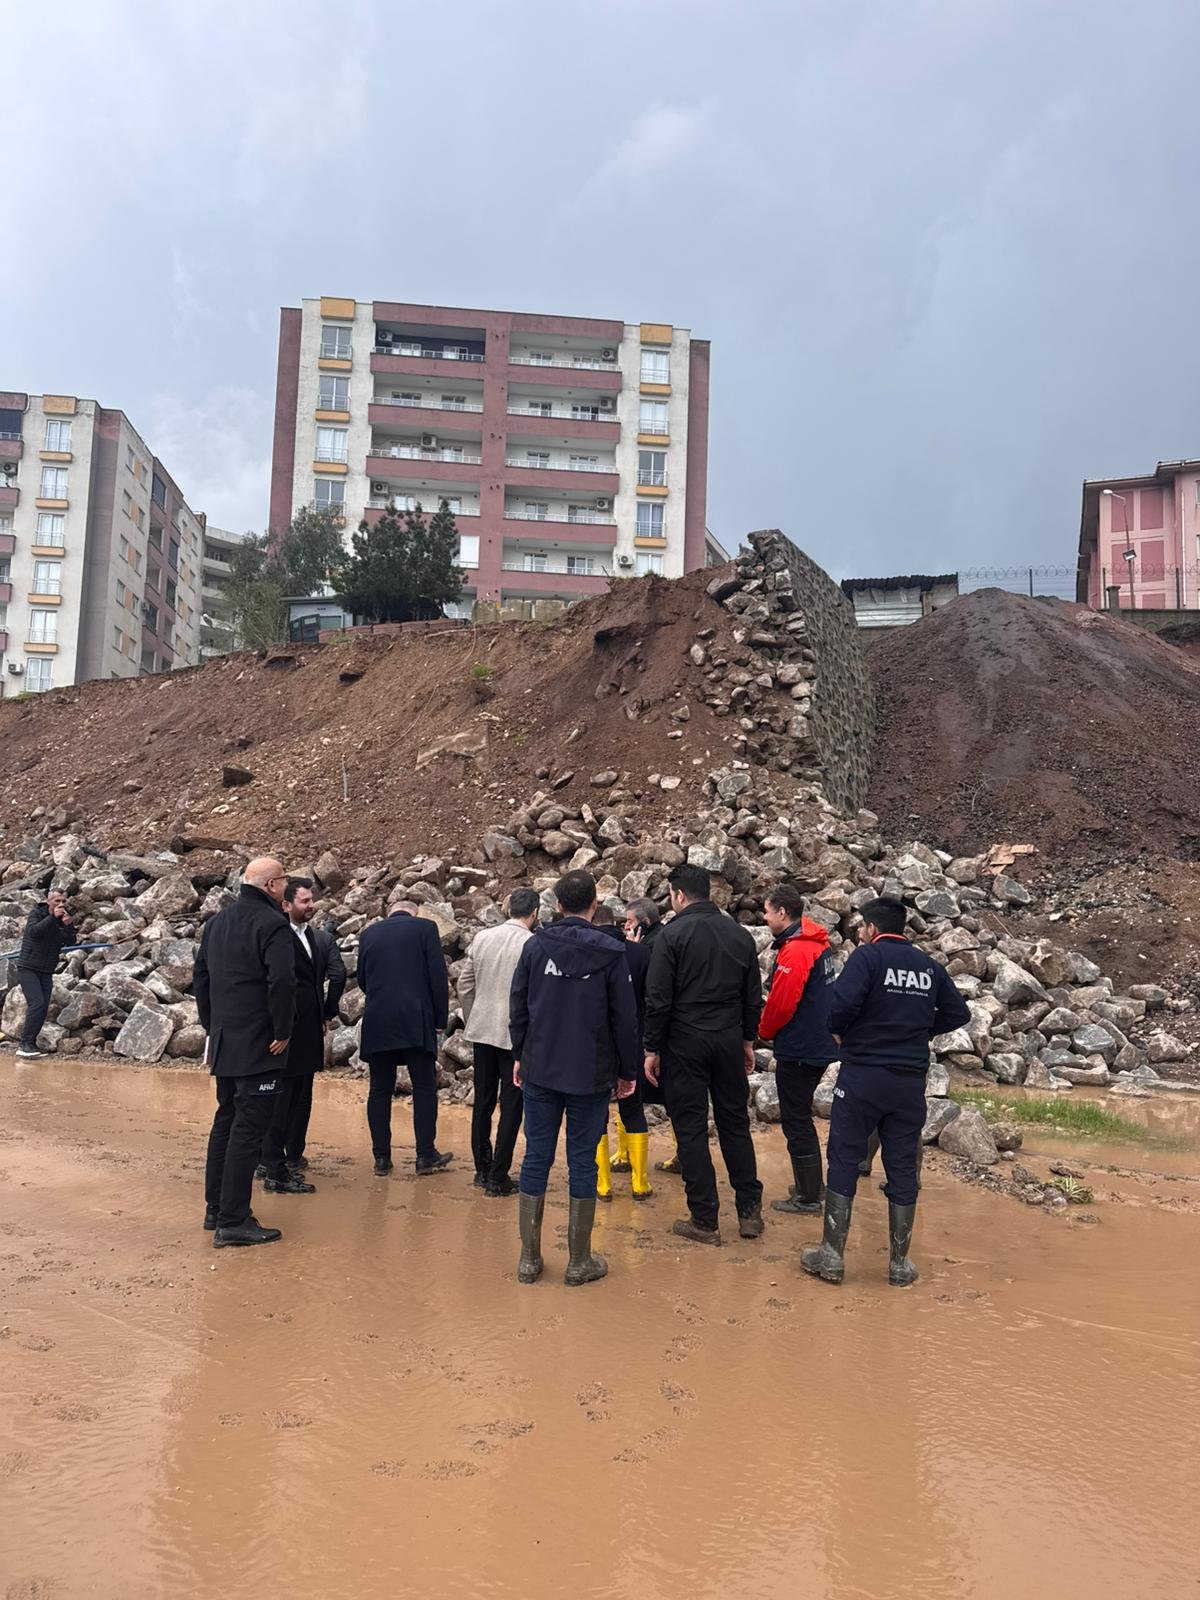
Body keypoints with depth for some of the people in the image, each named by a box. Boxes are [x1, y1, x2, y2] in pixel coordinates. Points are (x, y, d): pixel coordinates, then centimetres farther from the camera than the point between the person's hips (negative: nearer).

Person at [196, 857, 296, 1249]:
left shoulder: (216, 922, 12)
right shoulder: (272, 924, -15)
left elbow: (200, 977, 16)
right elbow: (281, 982, -25)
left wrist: (212, 1025, 20)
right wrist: (283, 1033, -13)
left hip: (223, 1040, 9)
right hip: (258, 1046, -9)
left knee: (226, 1121, 18)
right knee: (248, 1129, -5)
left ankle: (215, 1209, 26)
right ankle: (233, 1221, -2)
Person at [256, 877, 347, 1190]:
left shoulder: (322, 939, 9)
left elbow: (338, 974, 3)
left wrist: (327, 1013, -1)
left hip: (309, 1032, 8)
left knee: (301, 1097, 18)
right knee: (281, 1100, -3)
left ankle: (293, 1156, 32)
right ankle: (275, 1173, 2)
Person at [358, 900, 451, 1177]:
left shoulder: (369, 933, 11)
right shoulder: (425, 928, 1)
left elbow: (362, 979, 17)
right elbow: (438, 976, -3)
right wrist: (440, 1019, 4)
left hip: (376, 1024, 3)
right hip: (416, 1022, -3)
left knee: (380, 1091, 8)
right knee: (424, 1089, 6)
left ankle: (382, 1158, 10)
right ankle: (426, 1156, 7)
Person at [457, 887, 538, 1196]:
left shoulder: (482, 937, 1)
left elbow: (464, 986, 6)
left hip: (482, 1031, 5)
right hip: (517, 1035, -5)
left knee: (483, 1102, 16)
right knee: (511, 1107, 5)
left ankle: (482, 1169, 26)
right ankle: (498, 1178, 8)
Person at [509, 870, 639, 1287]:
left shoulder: (535, 945, -1)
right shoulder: (610, 953, -7)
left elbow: (518, 1006, 4)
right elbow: (625, 1019, -4)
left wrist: (520, 1056, 15)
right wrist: (627, 1072, 6)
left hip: (539, 1071, 2)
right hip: (591, 1076, -2)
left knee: (536, 1158, 9)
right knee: (582, 1162, 6)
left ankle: (529, 1257, 15)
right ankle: (579, 1261, 13)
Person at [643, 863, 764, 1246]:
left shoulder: (672, 934, -10)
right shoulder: (740, 935, 6)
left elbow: (658, 999, -12)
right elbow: (753, 997, 10)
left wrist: (652, 1049, -4)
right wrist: (748, 1039, 20)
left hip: (685, 1042, -5)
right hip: (729, 1041, 5)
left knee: (691, 1128, 3)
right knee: (735, 1122, 15)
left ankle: (704, 1220, 8)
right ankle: (750, 1210, 20)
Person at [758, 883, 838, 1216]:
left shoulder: (794, 951, -21)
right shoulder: (818, 943, 9)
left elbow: (781, 1004, -22)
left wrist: (764, 1031, -2)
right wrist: (772, 1030, 14)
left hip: (797, 1050, -10)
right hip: (819, 1046, 10)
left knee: (796, 1121, 1)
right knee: (801, 1117, 21)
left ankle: (808, 1199, 9)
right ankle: (812, 1185, 31)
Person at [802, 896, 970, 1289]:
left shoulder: (868, 956, -8)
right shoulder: (929, 966, 8)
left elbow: (842, 1003, -21)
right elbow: (958, 1014, 12)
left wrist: (838, 1032, -2)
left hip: (863, 1075, -4)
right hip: (911, 1080, 4)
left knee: (843, 1161, 6)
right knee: (903, 1167, 11)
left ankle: (832, 1255, 8)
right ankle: (900, 1263, 18)